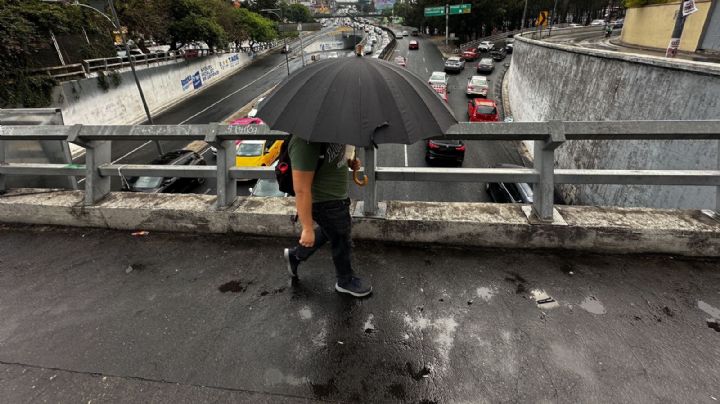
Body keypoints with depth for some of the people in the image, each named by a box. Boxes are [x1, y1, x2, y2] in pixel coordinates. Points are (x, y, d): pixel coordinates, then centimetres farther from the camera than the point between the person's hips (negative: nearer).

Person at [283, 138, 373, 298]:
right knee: (341, 240, 14)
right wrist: (307, 228, -25)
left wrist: (349, 162, -3)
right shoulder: (305, 142, -33)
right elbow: (301, 190, -30)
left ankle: (296, 254, 47)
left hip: (334, 195, 9)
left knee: (330, 230, 30)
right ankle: (346, 281, 41)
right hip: (326, 203, -9)